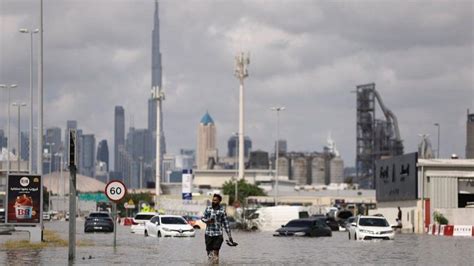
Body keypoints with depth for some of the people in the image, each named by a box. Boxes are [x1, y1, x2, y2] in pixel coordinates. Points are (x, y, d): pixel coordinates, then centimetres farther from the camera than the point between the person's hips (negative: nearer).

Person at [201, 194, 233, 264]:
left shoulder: (222, 210, -1)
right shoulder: (208, 208, 6)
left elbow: (226, 223, 2)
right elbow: (203, 218, 13)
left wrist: (229, 236, 2)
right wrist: (207, 221, -12)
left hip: (218, 234, -3)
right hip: (208, 234, 3)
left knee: (215, 252, -9)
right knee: (209, 251, 4)